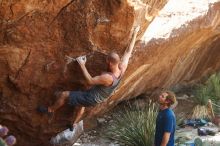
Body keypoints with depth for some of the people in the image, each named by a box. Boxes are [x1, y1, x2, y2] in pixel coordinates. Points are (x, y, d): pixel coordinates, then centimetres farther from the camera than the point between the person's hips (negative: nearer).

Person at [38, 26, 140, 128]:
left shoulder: (108, 78, -39)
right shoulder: (122, 69, -18)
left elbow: (90, 81, -28)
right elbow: (128, 52, -8)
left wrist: (82, 65, -21)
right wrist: (135, 34, -1)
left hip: (92, 98, -9)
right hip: (100, 98, 9)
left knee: (63, 95, 2)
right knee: (82, 104, 39)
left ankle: (51, 110, 27)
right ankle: (74, 125, 52)